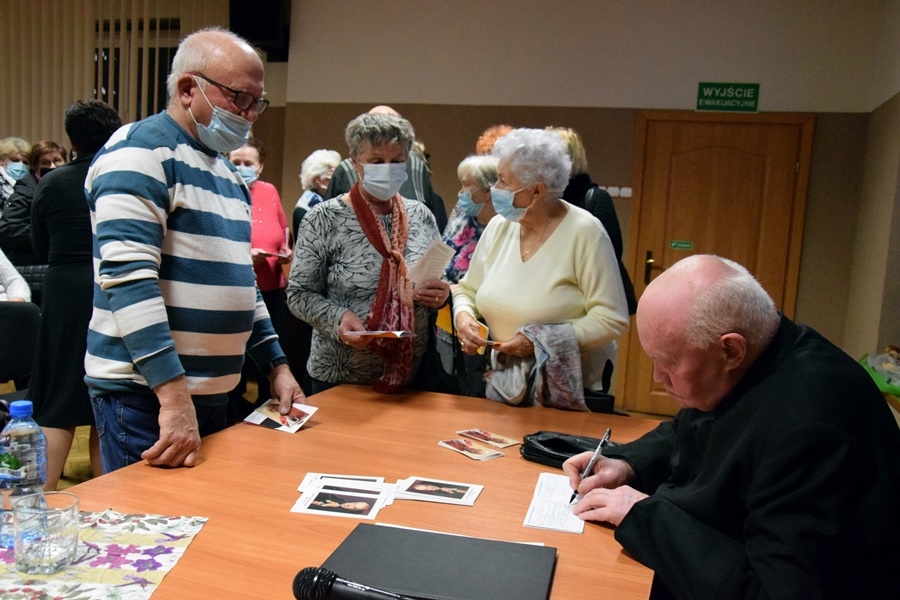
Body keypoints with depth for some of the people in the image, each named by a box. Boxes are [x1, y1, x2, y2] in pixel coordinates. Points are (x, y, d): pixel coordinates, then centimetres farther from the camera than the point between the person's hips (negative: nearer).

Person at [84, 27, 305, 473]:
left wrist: (276, 367, 14)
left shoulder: (228, 172, 15)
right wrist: (174, 396, -27)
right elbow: (128, 276, -22)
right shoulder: (140, 151, -12)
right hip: (146, 396, -8)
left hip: (216, 393, 9)